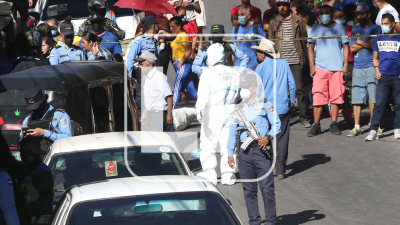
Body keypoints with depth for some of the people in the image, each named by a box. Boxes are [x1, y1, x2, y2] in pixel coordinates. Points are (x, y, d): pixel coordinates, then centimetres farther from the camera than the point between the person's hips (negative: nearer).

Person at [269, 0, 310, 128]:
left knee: (299, 88, -4)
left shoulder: (298, 21, 5)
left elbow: (304, 39, 10)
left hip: (295, 61, -2)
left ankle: (303, 117, 2)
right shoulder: (274, 23, 11)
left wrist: (301, 53, 5)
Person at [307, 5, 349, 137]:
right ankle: (316, 125, -2)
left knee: (336, 96, 0)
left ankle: (334, 124, 10)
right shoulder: (315, 29, 11)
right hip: (320, 67, 0)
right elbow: (310, 47, 13)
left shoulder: (340, 28, 9)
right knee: (318, 97, -6)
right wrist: (311, 65, 2)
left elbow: (345, 47, 10)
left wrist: (346, 64, 0)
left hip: (337, 68, 0)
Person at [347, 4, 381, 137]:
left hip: (371, 67, -4)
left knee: (372, 98, -8)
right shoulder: (355, 30, 18)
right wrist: (367, 43, -3)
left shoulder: (375, 29, 7)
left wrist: (360, 42, 1)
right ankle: (357, 127, 1)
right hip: (358, 67, 4)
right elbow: (352, 48, 7)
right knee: (356, 98, -1)